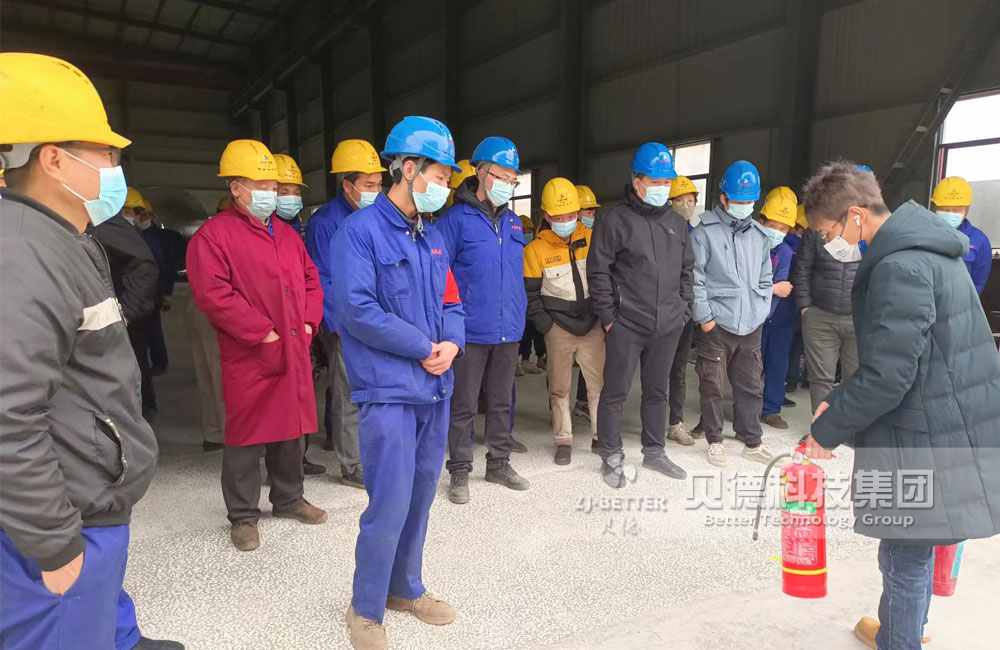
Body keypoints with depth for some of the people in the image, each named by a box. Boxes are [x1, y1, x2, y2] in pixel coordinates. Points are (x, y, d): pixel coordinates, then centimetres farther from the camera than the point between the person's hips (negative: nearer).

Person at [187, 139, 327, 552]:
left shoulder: (287, 234, 15)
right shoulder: (213, 235, -7)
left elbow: (310, 280, 19)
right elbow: (213, 295, -16)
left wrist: (308, 322, 3)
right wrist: (262, 332, -17)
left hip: (294, 352, 7)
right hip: (249, 357, -6)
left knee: (293, 428, 16)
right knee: (247, 435, 2)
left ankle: (288, 498, 33)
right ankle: (243, 517, 18)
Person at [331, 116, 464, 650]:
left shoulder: (433, 237, 14)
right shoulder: (360, 231, -9)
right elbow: (356, 309, -18)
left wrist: (452, 344, -6)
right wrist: (425, 347, -14)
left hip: (435, 388, 7)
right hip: (388, 390, -7)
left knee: (420, 495, 16)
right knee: (390, 505, -4)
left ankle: (406, 588, 35)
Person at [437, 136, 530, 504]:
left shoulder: (513, 222, 12)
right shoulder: (456, 219, -8)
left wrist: (520, 314, 15)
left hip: (508, 330, 6)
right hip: (471, 331, -6)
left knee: (501, 401, 17)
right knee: (464, 405, 5)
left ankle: (499, 463, 31)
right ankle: (460, 472, 18)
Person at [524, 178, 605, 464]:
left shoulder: (592, 239, 0)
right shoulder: (536, 249, -5)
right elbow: (529, 294, -2)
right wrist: (546, 326, -7)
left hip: (592, 324, 2)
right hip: (559, 327, -1)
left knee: (600, 383, 5)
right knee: (559, 387, 7)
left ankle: (600, 436, 21)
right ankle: (563, 440, 20)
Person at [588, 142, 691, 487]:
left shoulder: (677, 223, 11)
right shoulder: (616, 220, -7)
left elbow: (686, 270, 17)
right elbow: (598, 271, -9)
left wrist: (684, 309, 10)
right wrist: (608, 316, -10)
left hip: (668, 326, 6)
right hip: (627, 325, -5)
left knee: (657, 391, 16)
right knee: (615, 393, 3)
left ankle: (654, 451, 31)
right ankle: (611, 457, 17)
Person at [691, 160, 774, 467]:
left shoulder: (759, 234, 11)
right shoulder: (705, 231, -5)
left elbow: (765, 278, 19)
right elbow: (695, 278, -9)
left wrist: (761, 310, 11)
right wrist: (704, 316, -10)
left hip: (751, 326, 5)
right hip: (717, 325, -4)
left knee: (750, 386, 13)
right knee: (712, 385, 3)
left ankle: (751, 441, 27)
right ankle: (715, 440, 20)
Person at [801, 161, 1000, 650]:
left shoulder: (899, 266, -23)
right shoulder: (921, 248, 10)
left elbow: (888, 375, -25)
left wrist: (828, 430, -11)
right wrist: (838, 402, 12)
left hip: (929, 444, -10)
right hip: (946, 433, 10)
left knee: (905, 554, 5)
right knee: (910, 546, 24)